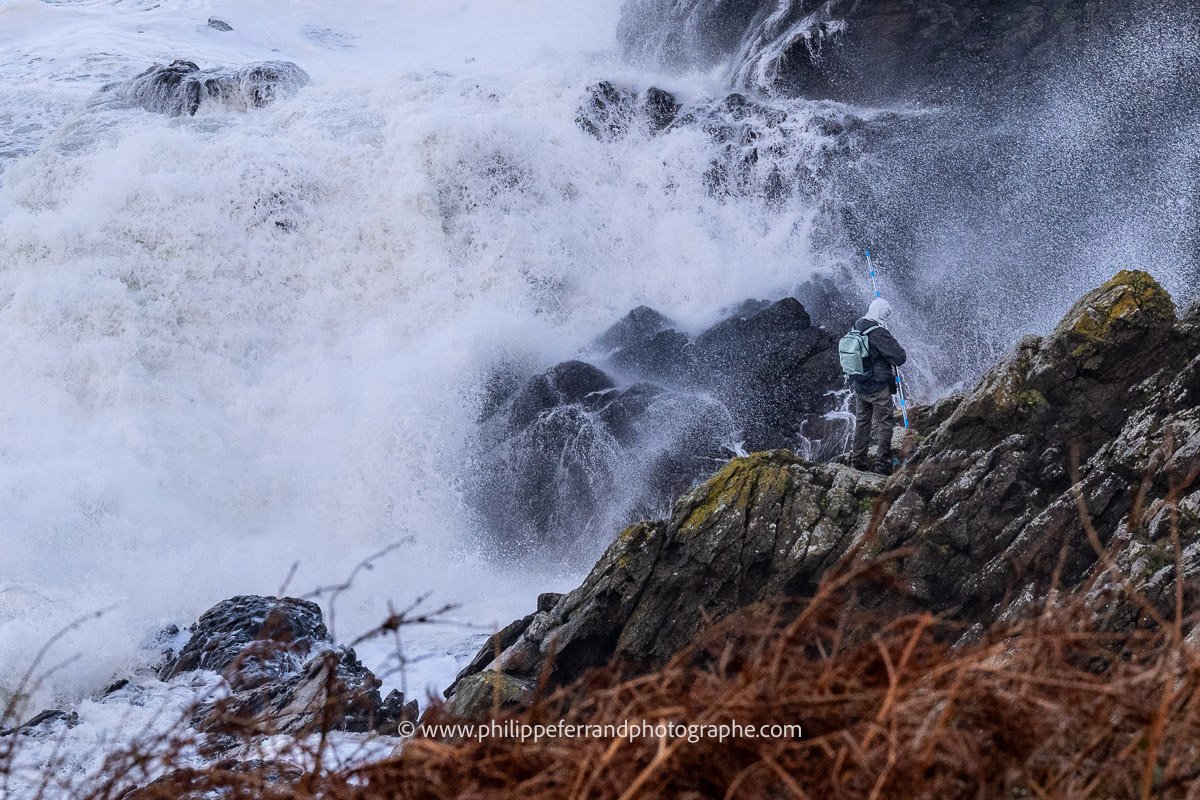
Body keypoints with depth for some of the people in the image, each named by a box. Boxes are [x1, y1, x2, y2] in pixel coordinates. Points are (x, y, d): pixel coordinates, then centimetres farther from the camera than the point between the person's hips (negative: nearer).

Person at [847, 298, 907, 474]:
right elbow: (899, 358, -23)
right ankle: (882, 462, 6)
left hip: (858, 385, 7)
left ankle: (857, 459, 27)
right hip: (879, 388, -7)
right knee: (884, 424, 5)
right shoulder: (879, 334, -23)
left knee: (862, 422, 19)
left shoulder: (856, 329, 1)